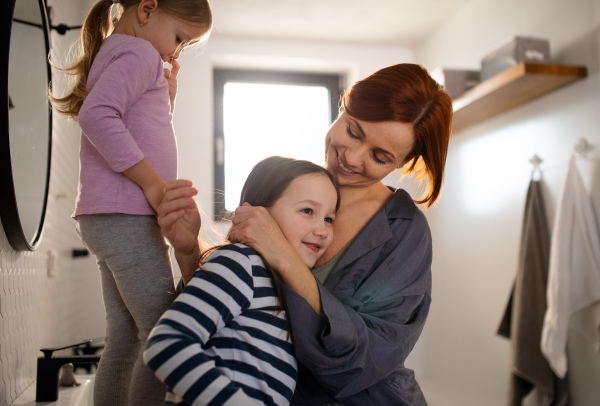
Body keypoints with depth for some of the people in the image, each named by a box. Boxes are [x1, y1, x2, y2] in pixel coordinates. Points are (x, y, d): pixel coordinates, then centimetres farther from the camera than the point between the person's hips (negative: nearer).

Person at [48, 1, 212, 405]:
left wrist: (167, 93, 17)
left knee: (124, 338, 12)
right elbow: (97, 115, -24)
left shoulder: (112, 54, 24)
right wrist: (153, 182, -21)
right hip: (125, 216, -10)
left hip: (109, 220, 10)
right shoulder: (138, 51, -6)